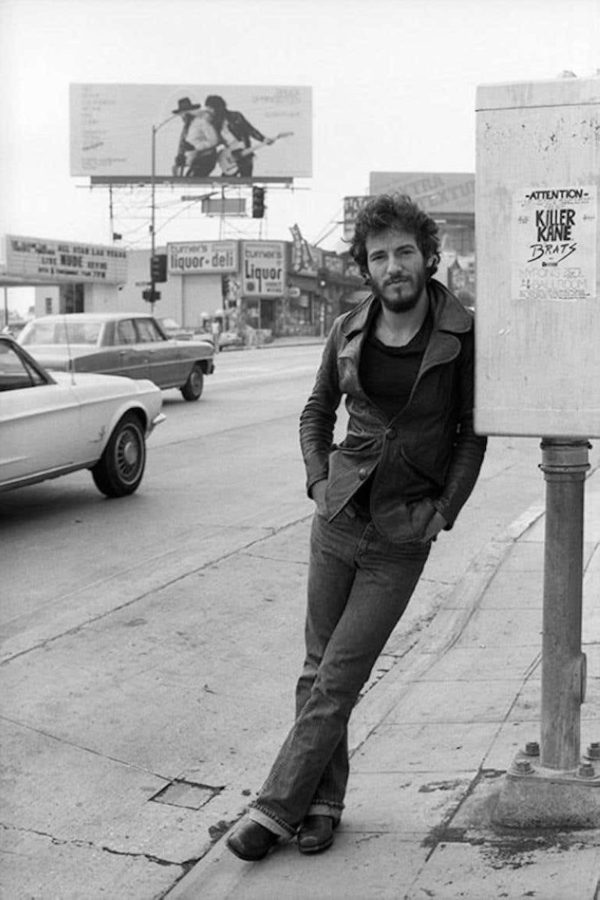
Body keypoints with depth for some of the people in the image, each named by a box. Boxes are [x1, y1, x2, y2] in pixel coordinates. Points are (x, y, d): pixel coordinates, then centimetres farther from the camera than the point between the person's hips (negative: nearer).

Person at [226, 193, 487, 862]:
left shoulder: (462, 333, -7)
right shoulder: (349, 331, 2)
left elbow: (472, 432, 2)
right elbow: (316, 413, 16)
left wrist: (444, 511, -4)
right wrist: (318, 481, 3)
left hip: (402, 538, -3)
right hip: (337, 518, 3)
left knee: (337, 680, -1)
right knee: (318, 668, 9)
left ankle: (274, 807, 10)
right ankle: (323, 801, 24)